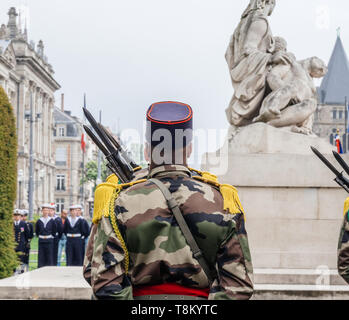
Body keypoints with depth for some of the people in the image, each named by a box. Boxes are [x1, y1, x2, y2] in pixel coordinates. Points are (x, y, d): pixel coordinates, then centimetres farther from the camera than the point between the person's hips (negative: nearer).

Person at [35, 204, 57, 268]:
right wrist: (39, 236, 9)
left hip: (49, 241, -1)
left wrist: (51, 236, 6)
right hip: (41, 241, 1)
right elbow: (36, 231, 15)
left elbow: (54, 231, 8)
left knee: (49, 257, -1)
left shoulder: (52, 221, 0)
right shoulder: (39, 221, 4)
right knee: (41, 257, 0)